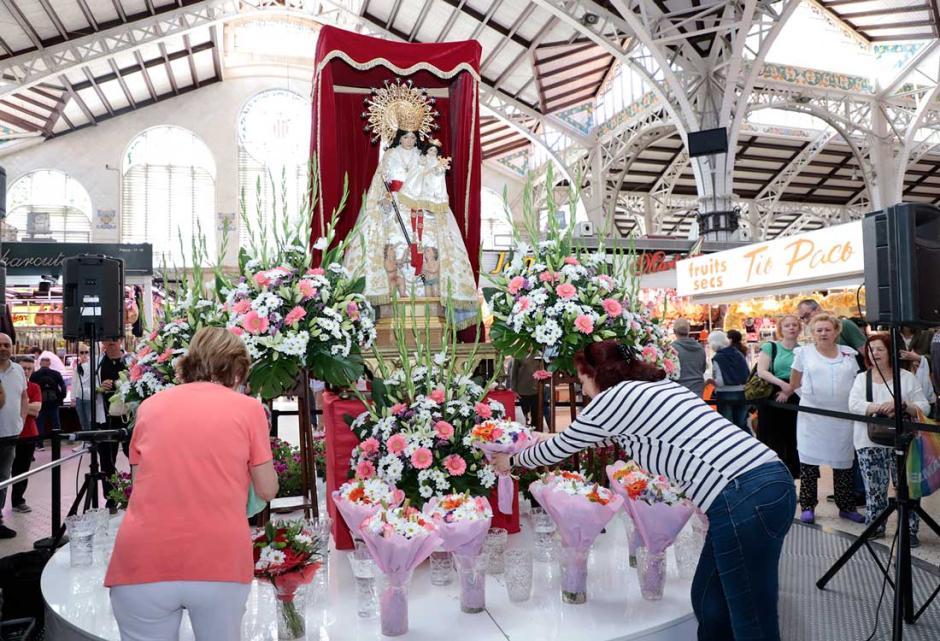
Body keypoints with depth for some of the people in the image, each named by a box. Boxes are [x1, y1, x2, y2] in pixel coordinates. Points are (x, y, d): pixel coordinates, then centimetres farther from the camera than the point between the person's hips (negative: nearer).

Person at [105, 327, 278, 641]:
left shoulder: (150, 406, 8)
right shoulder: (249, 408, 0)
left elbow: (140, 480, 19)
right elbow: (268, 491, 6)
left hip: (144, 559, 2)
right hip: (220, 560, -1)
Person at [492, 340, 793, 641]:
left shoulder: (613, 397, -4)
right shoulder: (656, 385, 22)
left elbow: (561, 448, 10)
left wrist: (512, 461, 27)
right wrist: (551, 438, 48)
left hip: (745, 498, -9)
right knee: (708, 604, 19)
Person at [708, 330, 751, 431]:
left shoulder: (717, 359, -12)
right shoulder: (739, 354, 4)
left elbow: (720, 382, -18)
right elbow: (749, 374, 4)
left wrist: (711, 381, 1)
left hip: (725, 396, -5)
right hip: (742, 394, 5)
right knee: (742, 425, 16)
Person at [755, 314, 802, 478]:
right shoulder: (770, 347, 0)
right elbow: (761, 371, -10)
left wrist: (788, 391, -14)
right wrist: (782, 384, -22)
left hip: (795, 400, 2)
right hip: (771, 398, -2)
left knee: (793, 439, 7)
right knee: (771, 440, 0)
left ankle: (791, 475, 19)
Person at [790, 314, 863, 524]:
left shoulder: (848, 354, 9)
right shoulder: (804, 352, 2)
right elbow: (794, 384, 9)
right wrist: (808, 397, 1)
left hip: (842, 418, 2)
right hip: (812, 418, -2)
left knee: (844, 462, 10)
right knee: (809, 461, 1)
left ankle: (846, 506, 23)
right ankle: (808, 506, 11)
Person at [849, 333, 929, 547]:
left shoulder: (907, 377, 5)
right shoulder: (861, 378, 7)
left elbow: (924, 407, 0)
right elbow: (854, 405, -8)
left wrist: (902, 404, -19)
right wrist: (881, 407, -22)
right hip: (870, 443, 1)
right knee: (874, 489, 6)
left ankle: (910, 531, 13)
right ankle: (874, 527, 18)